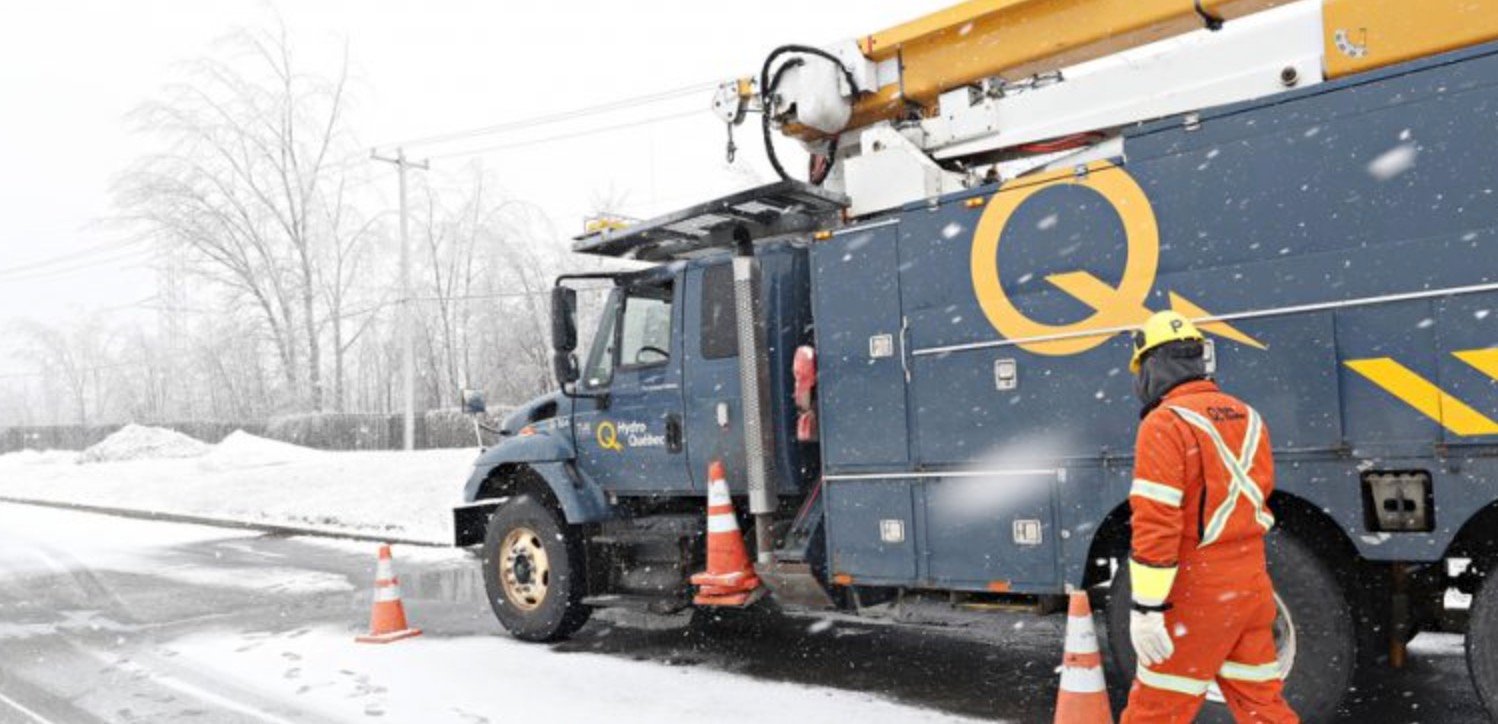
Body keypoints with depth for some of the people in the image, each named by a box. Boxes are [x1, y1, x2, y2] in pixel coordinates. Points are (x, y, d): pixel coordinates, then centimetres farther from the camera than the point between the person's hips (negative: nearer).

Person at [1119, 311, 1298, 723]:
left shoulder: (1165, 422, -15)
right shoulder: (1248, 418, 10)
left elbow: (1155, 523, -21)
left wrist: (1146, 606, -19)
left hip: (1196, 594, -7)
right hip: (1251, 584, 8)